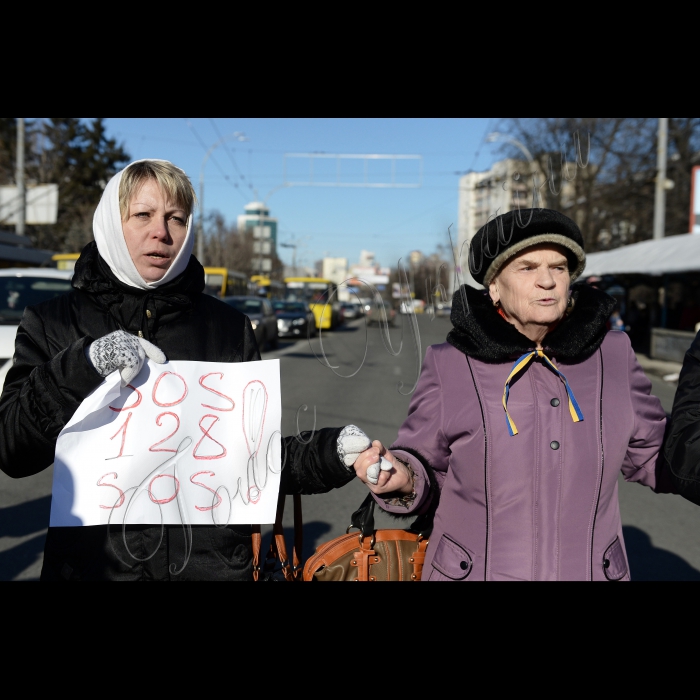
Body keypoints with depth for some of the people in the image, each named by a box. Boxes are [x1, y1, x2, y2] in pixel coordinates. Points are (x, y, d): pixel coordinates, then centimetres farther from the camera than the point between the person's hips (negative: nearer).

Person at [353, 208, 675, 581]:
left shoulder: (613, 355, -2)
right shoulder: (449, 365, -8)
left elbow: (651, 456, 8)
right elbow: (428, 471, -1)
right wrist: (403, 480, -21)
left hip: (591, 569, 3)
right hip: (472, 570, -2)